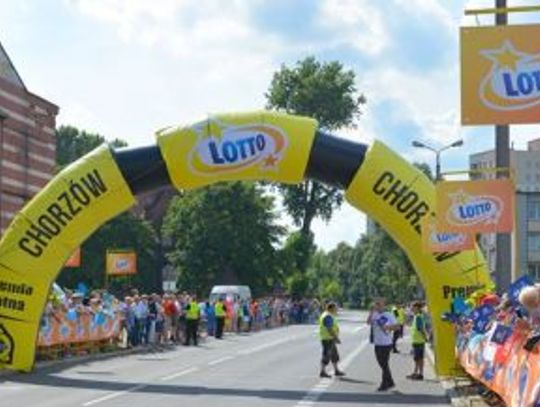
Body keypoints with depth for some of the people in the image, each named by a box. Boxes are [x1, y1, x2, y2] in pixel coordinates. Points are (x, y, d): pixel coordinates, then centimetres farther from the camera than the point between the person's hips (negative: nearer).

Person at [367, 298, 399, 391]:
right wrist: (372, 311, -17)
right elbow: (369, 322, -12)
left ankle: (384, 384, 3)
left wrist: (388, 327, -20)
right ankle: (390, 382, 26)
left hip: (386, 344, -6)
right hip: (377, 343, 6)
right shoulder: (374, 314, 6)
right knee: (382, 364, 14)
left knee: (385, 364, -3)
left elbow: (397, 326, -6)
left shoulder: (389, 315, -6)